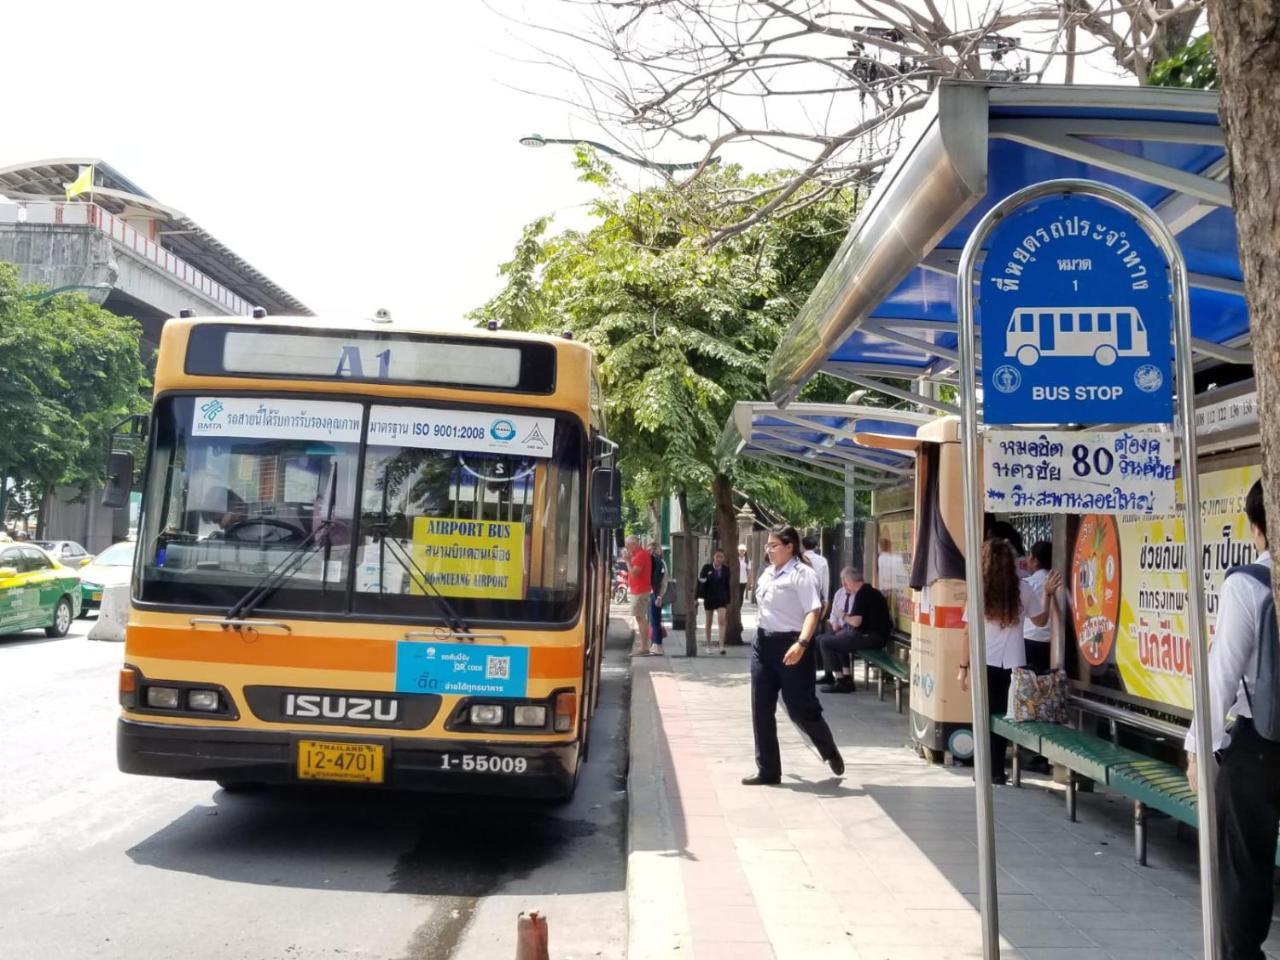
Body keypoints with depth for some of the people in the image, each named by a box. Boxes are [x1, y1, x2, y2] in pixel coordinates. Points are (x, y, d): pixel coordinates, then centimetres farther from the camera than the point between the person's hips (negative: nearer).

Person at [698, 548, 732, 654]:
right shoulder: (707, 568, -7)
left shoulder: (726, 569, -1)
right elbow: (700, 582, -3)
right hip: (709, 598, 0)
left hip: (721, 598, 0)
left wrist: (728, 602, 7)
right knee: (709, 622, 12)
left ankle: (722, 646, -15)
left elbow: (727, 585, 5)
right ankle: (708, 645, 25)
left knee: (721, 621, -13)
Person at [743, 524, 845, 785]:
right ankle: (768, 770, 15)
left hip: (790, 645, -8)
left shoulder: (802, 574, -12)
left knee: (800, 708, 0)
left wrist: (801, 644, -34)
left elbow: (813, 611, -21)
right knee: (761, 709, 6)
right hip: (764, 643, 8)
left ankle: (830, 751, 29)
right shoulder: (767, 573, 12)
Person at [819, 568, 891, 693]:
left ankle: (841, 682, -1)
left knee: (825, 642, -5)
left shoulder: (862, 594, -13)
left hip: (870, 637, -10)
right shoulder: (872, 592, 17)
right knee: (838, 640, 28)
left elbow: (856, 622, -19)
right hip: (877, 636, 10)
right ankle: (847, 677, 20)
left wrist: (843, 616, -1)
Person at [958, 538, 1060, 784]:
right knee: (1004, 717, 11)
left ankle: (990, 771, 13)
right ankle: (996, 772, 13)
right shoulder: (1023, 589, -1)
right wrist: (1047, 594, 21)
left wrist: (964, 666, 2)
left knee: (986, 718, 10)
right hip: (1014, 664, 1)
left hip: (986, 664, -1)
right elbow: (1041, 620, 12)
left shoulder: (980, 590, -5)